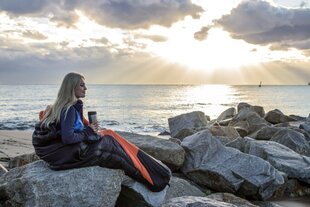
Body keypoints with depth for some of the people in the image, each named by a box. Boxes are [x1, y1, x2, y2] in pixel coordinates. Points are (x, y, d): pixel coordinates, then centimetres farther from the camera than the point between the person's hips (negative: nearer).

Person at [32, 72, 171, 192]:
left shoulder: (73, 106, 9)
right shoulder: (69, 109, -19)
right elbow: (67, 138, -27)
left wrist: (90, 129, -4)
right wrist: (88, 132, -13)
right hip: (65, 154, -9)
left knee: (110, 134, 6)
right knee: (112, 143, -4)